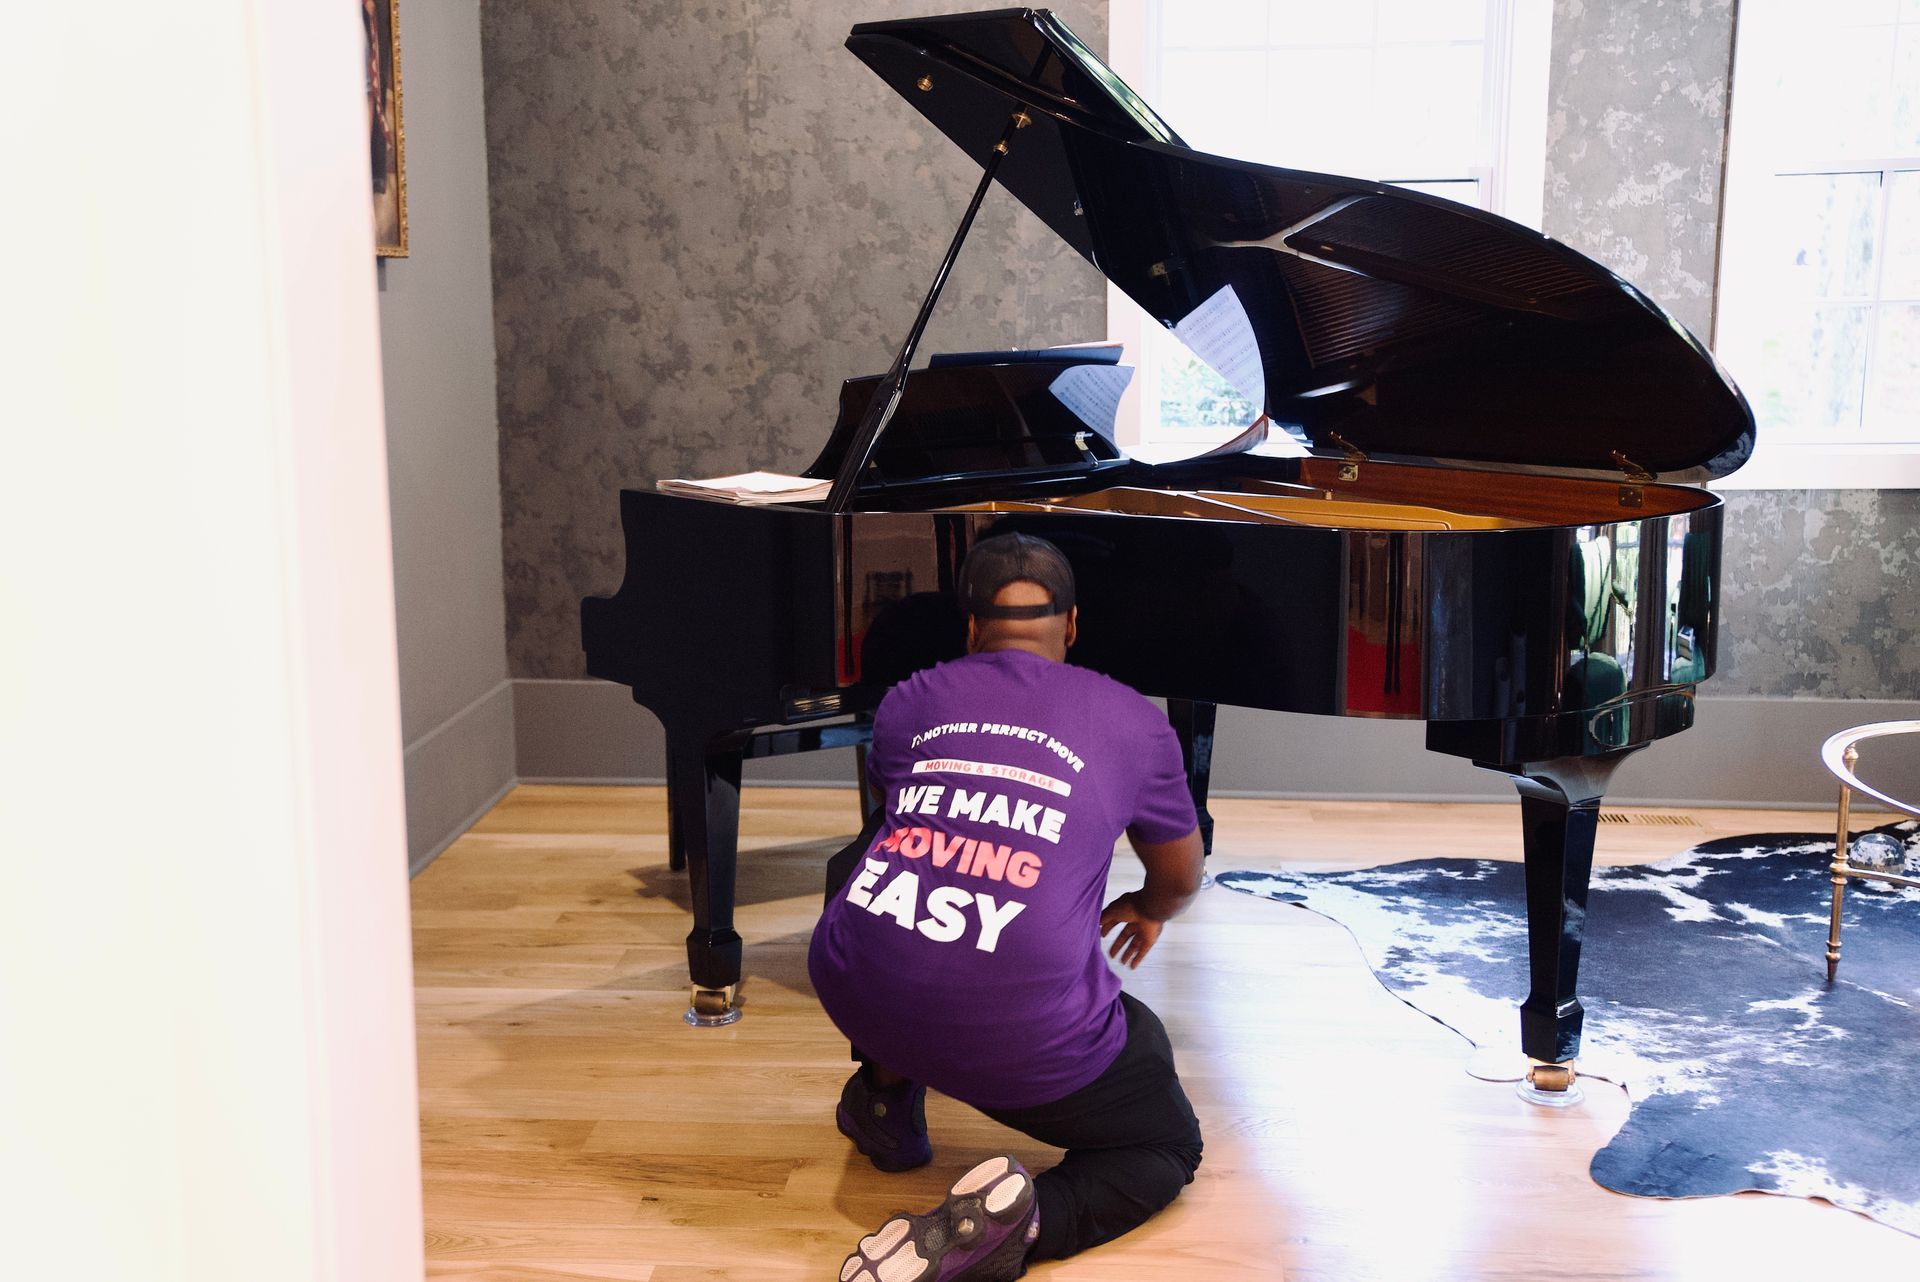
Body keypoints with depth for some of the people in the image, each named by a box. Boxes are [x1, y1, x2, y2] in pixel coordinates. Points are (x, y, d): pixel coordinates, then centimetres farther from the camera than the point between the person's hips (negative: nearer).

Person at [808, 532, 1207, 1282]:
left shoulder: (910, 701, 16)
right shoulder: (1132, 721, 11)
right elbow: (1180, 877, 27)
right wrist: (1147, 908, 51)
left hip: (854, 993, 3)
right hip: (1024, 1043, -3)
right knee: (1168, 1148, 23)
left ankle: (886, 1094, 29)